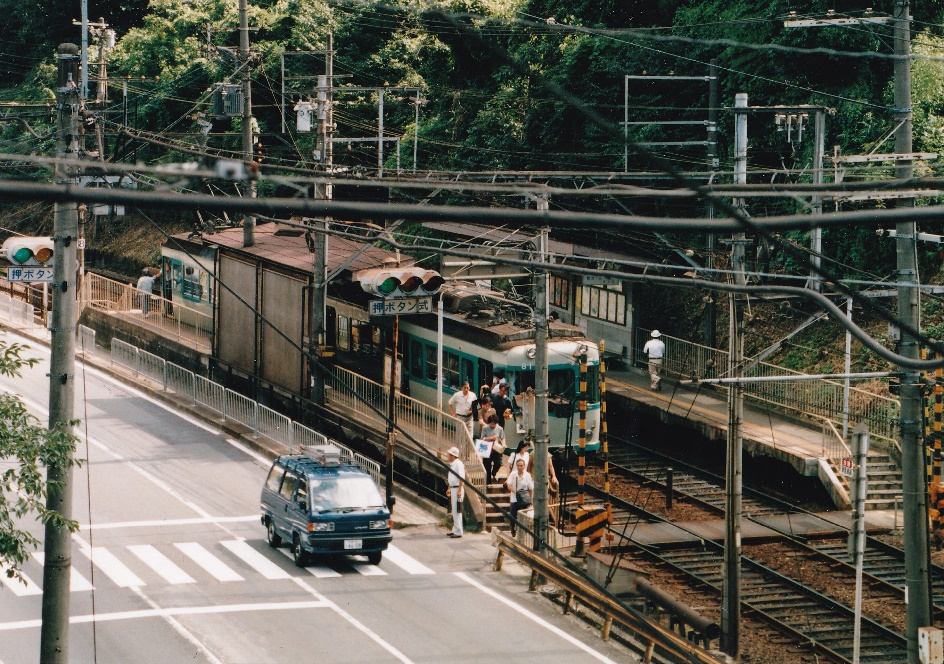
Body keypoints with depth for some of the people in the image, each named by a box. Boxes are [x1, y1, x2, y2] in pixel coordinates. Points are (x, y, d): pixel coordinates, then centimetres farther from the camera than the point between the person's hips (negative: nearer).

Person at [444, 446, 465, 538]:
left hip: (458, 489, -10)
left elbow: (462, 478, -22)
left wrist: (459, 490, -26)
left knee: (457, 511, -7)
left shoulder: (458, 464, -17)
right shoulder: (452, 464, 13)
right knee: (454, 511, 16)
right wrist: (449, 488, 24)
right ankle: (455, 530, 24)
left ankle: (458, 532, -4)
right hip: (453, 488, 10)